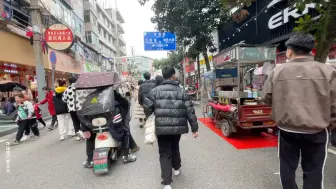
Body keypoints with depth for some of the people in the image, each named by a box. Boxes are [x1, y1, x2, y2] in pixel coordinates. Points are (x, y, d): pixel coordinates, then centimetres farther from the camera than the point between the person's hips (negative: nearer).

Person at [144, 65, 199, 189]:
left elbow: (147, 107, -3)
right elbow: (190, 110, -3)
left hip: (162, 127, -2)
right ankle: (176, 168, 48)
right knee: (175, 148, 27)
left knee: (164, 153, 9)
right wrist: (194, 128, 3)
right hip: (178, 127, 2)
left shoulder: (155, 91, -3)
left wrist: (148, 117, 21)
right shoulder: (181, 91, 0)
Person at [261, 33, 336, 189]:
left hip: (287, 129, 1)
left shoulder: (277, 72, -5)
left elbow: (266, 99, 0)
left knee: (287, 166, 18)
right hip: (316, 131, 0)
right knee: (313, 171, 14)